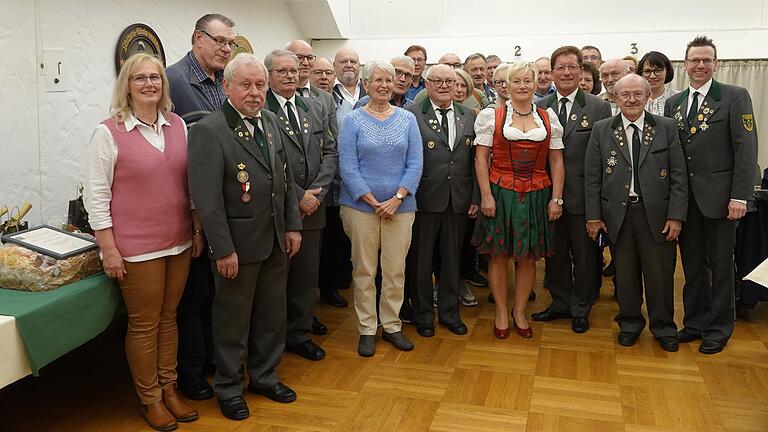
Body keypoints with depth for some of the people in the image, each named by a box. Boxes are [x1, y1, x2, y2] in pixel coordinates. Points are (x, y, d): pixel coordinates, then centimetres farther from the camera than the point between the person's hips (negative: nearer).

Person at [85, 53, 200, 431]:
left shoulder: (178, 125, 6)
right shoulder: (109, 132, -7)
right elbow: (97, 194, -7)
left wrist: (198, 230, 10)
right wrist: (109, 250, -10)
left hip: (179, 242, 4)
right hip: (137, 247, -4)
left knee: (169, 318, 15)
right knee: (144, 324, 7)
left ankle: (169, 389, 31)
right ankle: (150, 399, 25)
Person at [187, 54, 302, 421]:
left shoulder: (271, 122, 7)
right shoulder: (208, 131, -14)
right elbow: (206, 198, -18)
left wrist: (292, 226, 8)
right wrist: (223, 249, -19)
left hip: (277, 240, 6)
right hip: (238, 244, -6)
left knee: (272, 314, 18)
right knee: (233, 319, 10)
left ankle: (264, 376, 38)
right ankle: (228, 388, 29)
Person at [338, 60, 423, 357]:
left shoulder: (407, 119, 6)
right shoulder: (353, 120, 0)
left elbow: (415, 164, 1)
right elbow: (348, 167, -6)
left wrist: (396, 199, -11)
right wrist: (374, 202, -13)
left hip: (400, 206, 2)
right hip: (361, 205, -2)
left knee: (396, 270, 8)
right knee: (363, 271, 6)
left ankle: (392, 326, 23)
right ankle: (367, 330, 19)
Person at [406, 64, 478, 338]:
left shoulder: (469, 116, 9)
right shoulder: (412, 115, -5)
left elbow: (475, 160, 8)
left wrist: (475, 198, 4)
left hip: (458, 201, 4)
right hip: (425, 200, -3)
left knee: (452, 259, 15)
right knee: (420, 259, 9)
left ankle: (449, 313, 31)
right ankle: (423, 315, 26)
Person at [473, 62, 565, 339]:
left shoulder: (548, 118, 8)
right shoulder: (491, 116, 1)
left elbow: (556, 162, 7)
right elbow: (481, 158, -3)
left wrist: (556, 199, 0)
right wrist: (486, 195, -11)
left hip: (536, 195, 2)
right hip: (500, 193, -2)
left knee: (527, 256, 9)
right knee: (499, 254, 5)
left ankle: (520, 313, 25)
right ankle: (501, 313, 21)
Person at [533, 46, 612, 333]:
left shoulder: (599, 108, -3)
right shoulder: (540, 108, 4)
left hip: (583, 195, -2)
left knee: (585, 255, 10)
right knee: (555, 253, 14)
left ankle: (581, 309, 26)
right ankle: (560, 303, 32)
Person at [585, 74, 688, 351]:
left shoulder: (666, 127, 2)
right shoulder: (602, 130, 3)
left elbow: (679, 175, 0)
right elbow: (592, 177, 2)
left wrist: (676, 215, -6)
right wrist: (593, 216, -2)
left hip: (657, 213, 0)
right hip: (619, 213, 0)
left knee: (660, 273, 7)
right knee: (625, 271, 11)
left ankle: (663, 327, 28)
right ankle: (630, 323, 30)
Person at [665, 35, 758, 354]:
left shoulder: (735, 97, -4)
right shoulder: (673, 103, 10)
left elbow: (746, 149, -9)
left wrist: (740, 196, -15)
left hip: (719, 196, -4)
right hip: (684, 198, 4)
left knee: (720, 265, 7)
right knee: (692, 265, 13)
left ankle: (719, 328, 21)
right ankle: (695, 322, 26)